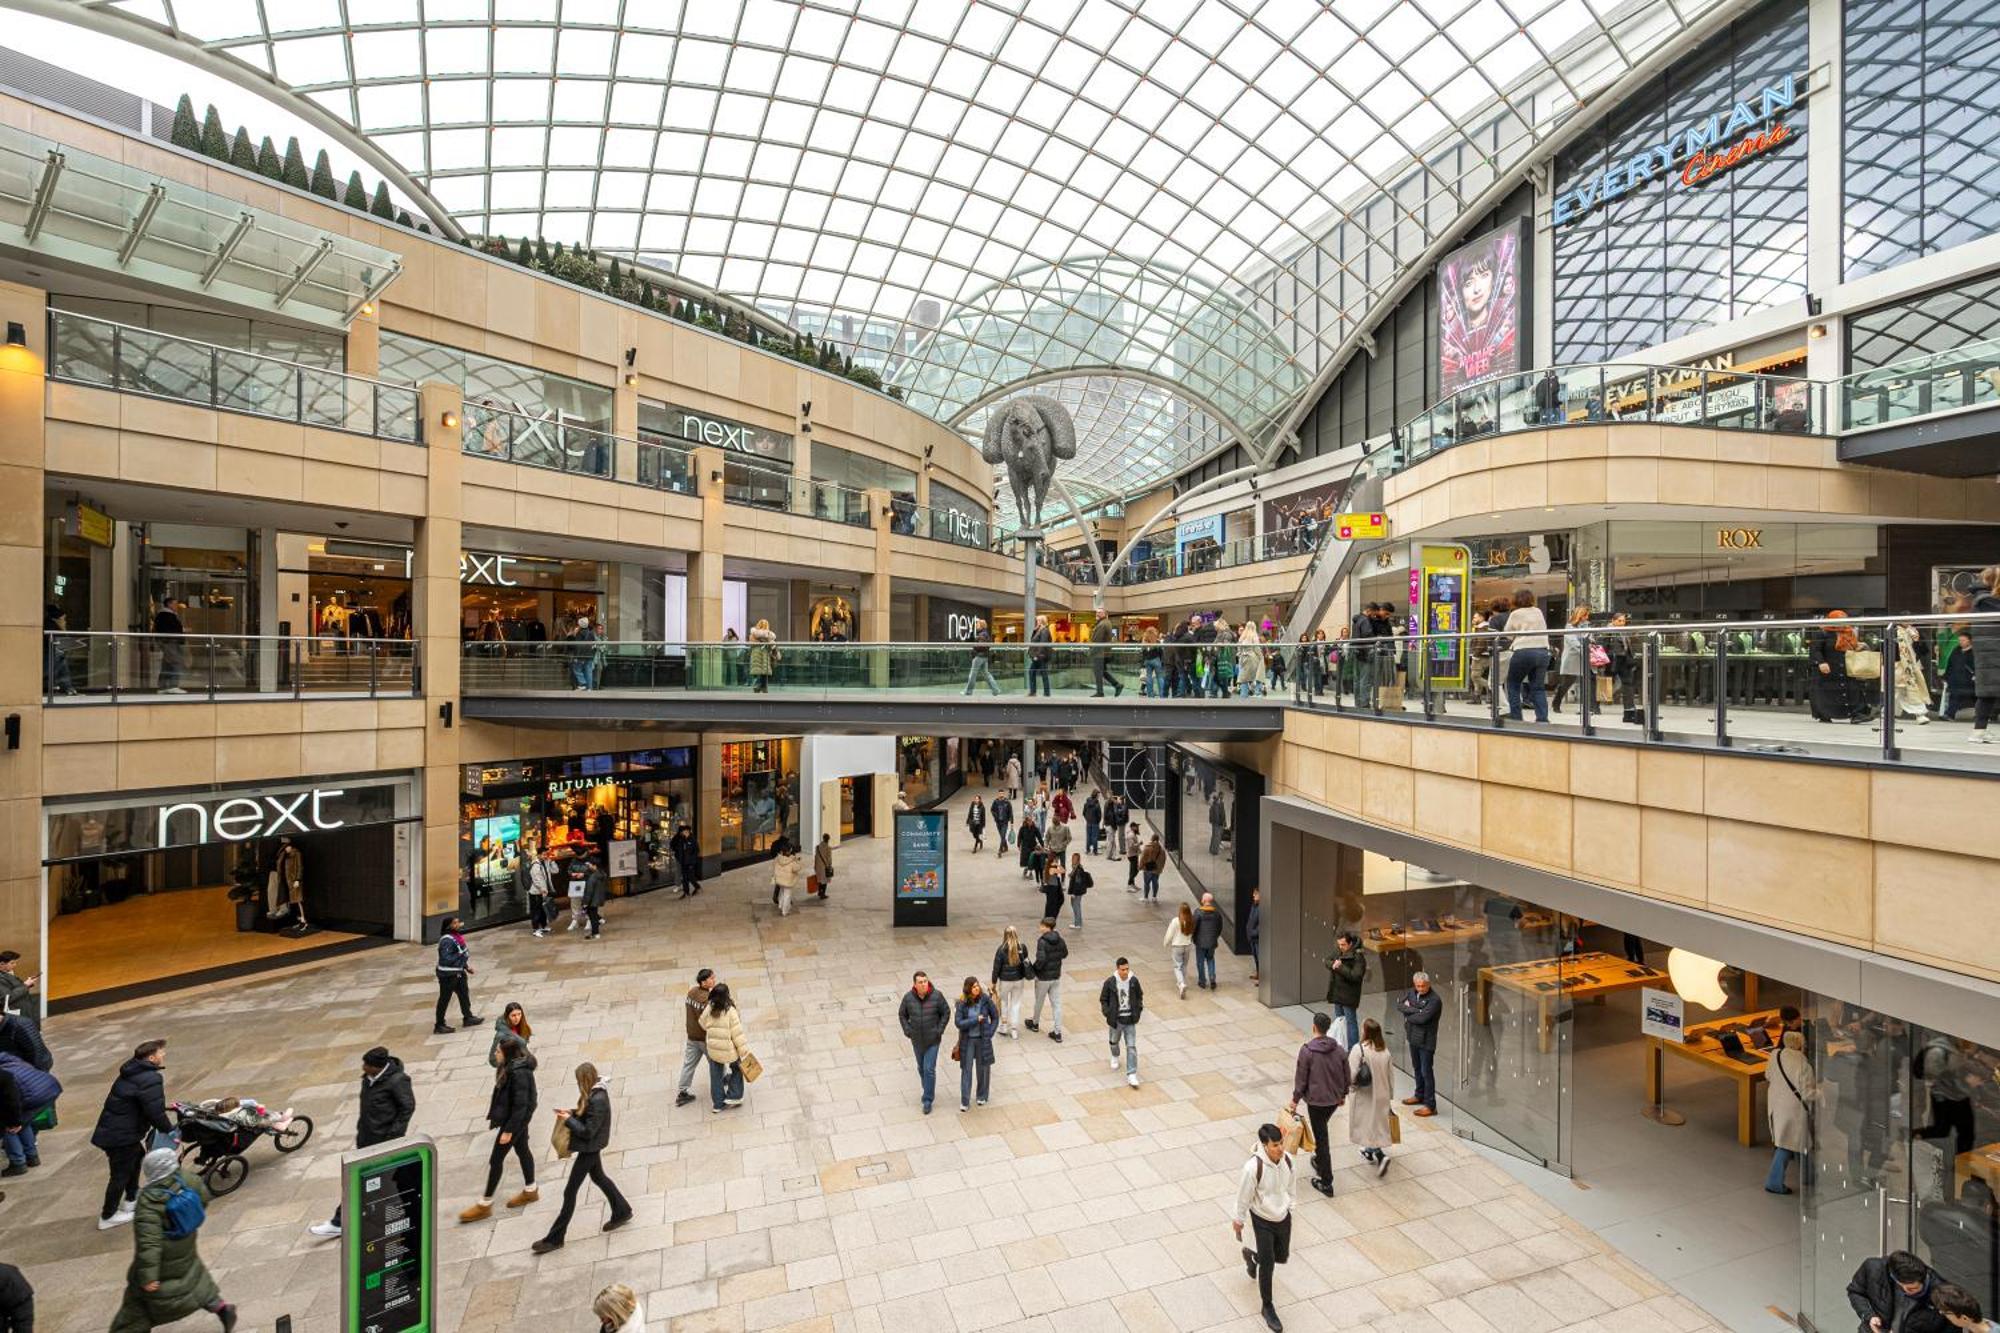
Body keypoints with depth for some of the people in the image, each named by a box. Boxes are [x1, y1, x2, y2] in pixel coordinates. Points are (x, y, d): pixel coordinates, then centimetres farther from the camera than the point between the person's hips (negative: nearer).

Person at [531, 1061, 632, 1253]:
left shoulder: (597, 1100, -32)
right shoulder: (596, 1092, -3)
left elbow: (588, 1132, -27)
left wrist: (568, 1120, -20)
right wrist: (572, 1112, -3)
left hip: (589, 1150, -10)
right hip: (591, 1148, 10)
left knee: (570, 1191, 4)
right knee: (598, 1177, 25)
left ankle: (555, 1239, 19)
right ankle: (622, 1211, 40)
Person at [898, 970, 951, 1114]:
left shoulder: (936, 996, -18)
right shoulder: (908, 997, -14)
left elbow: (946, 1012, -5)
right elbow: (902, 1014, 3)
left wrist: (940, 1030, -9)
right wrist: (907, 1030, -4)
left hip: (932, 1040, -3)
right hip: (917, 1040, 3)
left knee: (929, 1069, -4)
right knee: (921, 1068, 19)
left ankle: (928, 1100, 10)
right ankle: (928, 1090, 43)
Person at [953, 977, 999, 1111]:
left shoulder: (985, 1000, -11)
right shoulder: (962, 1003, -14)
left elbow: (995, 1017, 0)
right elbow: (958, 1023, -18)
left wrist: (989, 1034, -6)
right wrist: (976, 1019, -21)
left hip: (982, 1039, 1)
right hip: (967, 1040, -1)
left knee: (983, 1068, 13)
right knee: (966, 1069, 4)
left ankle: (982, 1096, 35)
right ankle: (965, 1102, 16)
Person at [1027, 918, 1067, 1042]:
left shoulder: (1042, 941, -23)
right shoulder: (1060, 940, -4)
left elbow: (1040, 959, -29)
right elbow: (1065, 954, 10)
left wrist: (1034, 969, -12)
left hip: (1043, 977, -5)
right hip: (1056, 976, 5)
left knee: (1039, 1001, 18)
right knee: (1056, 1004, 9)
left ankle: (1035, 1024, 39)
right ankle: (1057, 1033, 10)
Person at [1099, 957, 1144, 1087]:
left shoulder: (1134, 981, -10)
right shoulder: (1110, 982, -16)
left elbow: (1140, 996, 8)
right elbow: (1103, 999, -4)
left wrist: (1138, 1011, 0)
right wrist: (1108, 1014, -12)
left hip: (1130, 1020, 0)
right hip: (1116, 1020, 0)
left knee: (1131, 1047, -4)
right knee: (1114, 1042, 22)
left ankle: (1131, 1075, 1)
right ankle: (1115, 1057, 53)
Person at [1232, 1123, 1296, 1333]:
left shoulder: (1288, 1159, -19)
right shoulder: (1253, 1167, -34)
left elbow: (1291, 1184, 3)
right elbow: (1243, 1196, -19)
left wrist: (1288, 1204, 15)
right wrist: (1238, 1220, -7)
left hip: (1283, 1216, 5)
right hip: (1263, 1220, -5)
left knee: (1282, 1256, 19)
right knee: (1268, 1264, 3)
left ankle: (1252, 1256, 50)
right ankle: (1268, 1308, 29)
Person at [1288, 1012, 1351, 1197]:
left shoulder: (1307, 1050, -20)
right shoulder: (1339, 1050, -5)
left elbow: (1301, 1079, -15)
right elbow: (1346, 1076, 5)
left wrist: (1295, 1100, -3)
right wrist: (1343, 1094, 23)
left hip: (1316, 1100, -5)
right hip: (1334, 1099, 5)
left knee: (1321, 1137, 4)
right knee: (1321, 1131, 28)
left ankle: (1326, 1183, 11)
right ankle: (1319, 1160, 43)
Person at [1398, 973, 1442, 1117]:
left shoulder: (1434, 1000, -21)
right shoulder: (1411, 992, 1)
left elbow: (1422, 1018, -27)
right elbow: (1399, 1006, -10)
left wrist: (1408, 1013, -11)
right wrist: (1416, 1010, -22)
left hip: (1426, 1040, -7)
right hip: (1413, 1037, 7)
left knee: (1426, 1072, 0)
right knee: (1417, 1069, 21)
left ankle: (1430, 1105, 10)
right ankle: (1419, 1095, 38)